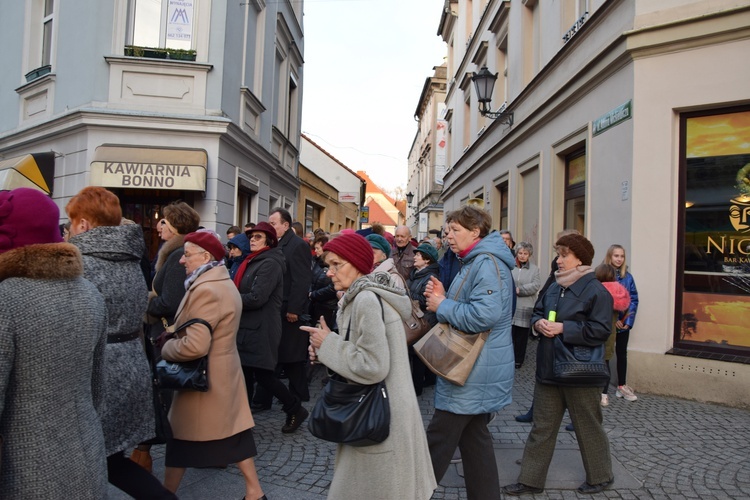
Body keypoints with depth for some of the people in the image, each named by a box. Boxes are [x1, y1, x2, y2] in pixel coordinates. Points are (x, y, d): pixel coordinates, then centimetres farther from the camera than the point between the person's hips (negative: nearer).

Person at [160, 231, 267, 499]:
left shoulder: (205, 289, -22)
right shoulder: (225, 283, 10)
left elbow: (196, 346, -29)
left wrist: (166, 347, -11)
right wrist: (176, 334, 6)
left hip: (204, 378, -9)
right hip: (224, 373, 9)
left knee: (180, 438, 8)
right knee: (233, 434, 14)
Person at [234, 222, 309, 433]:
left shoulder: (270, 263, -15)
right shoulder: (254, 261, 16)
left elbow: (257, 298, -23)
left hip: (261, 329, -9)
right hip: (248, 327, 9)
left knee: (263, 375, -4)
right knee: (245, 374, 12)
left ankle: (295, 409, 12)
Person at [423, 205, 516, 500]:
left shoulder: (487, 264, -18)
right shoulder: (474, 262, 16)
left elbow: (483, 315, -30)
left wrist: (442, 306, -17)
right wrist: (442, 298, 2)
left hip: (474, 373, -11)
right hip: (475, 371, 11)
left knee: (437, 442, -1)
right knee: (474, 437, 17)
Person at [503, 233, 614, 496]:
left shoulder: (595, 290, -13)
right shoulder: (555, 287, 10)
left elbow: (600, 330, -19)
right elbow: (537, 312, 17)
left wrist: (562, 328, -22)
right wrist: (539, 323, -6)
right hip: (549, 369, 7)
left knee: (588, 427, 12)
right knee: (542, 428, 12)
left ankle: (600, 477, 34)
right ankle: (531, 479, 21)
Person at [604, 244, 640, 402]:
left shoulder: (627, 277, 3)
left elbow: (634, 299, 3)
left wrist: (628, 320, -6)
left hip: (624, 323, 4)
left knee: (622, 353, 14)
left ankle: (622, 386, 27)